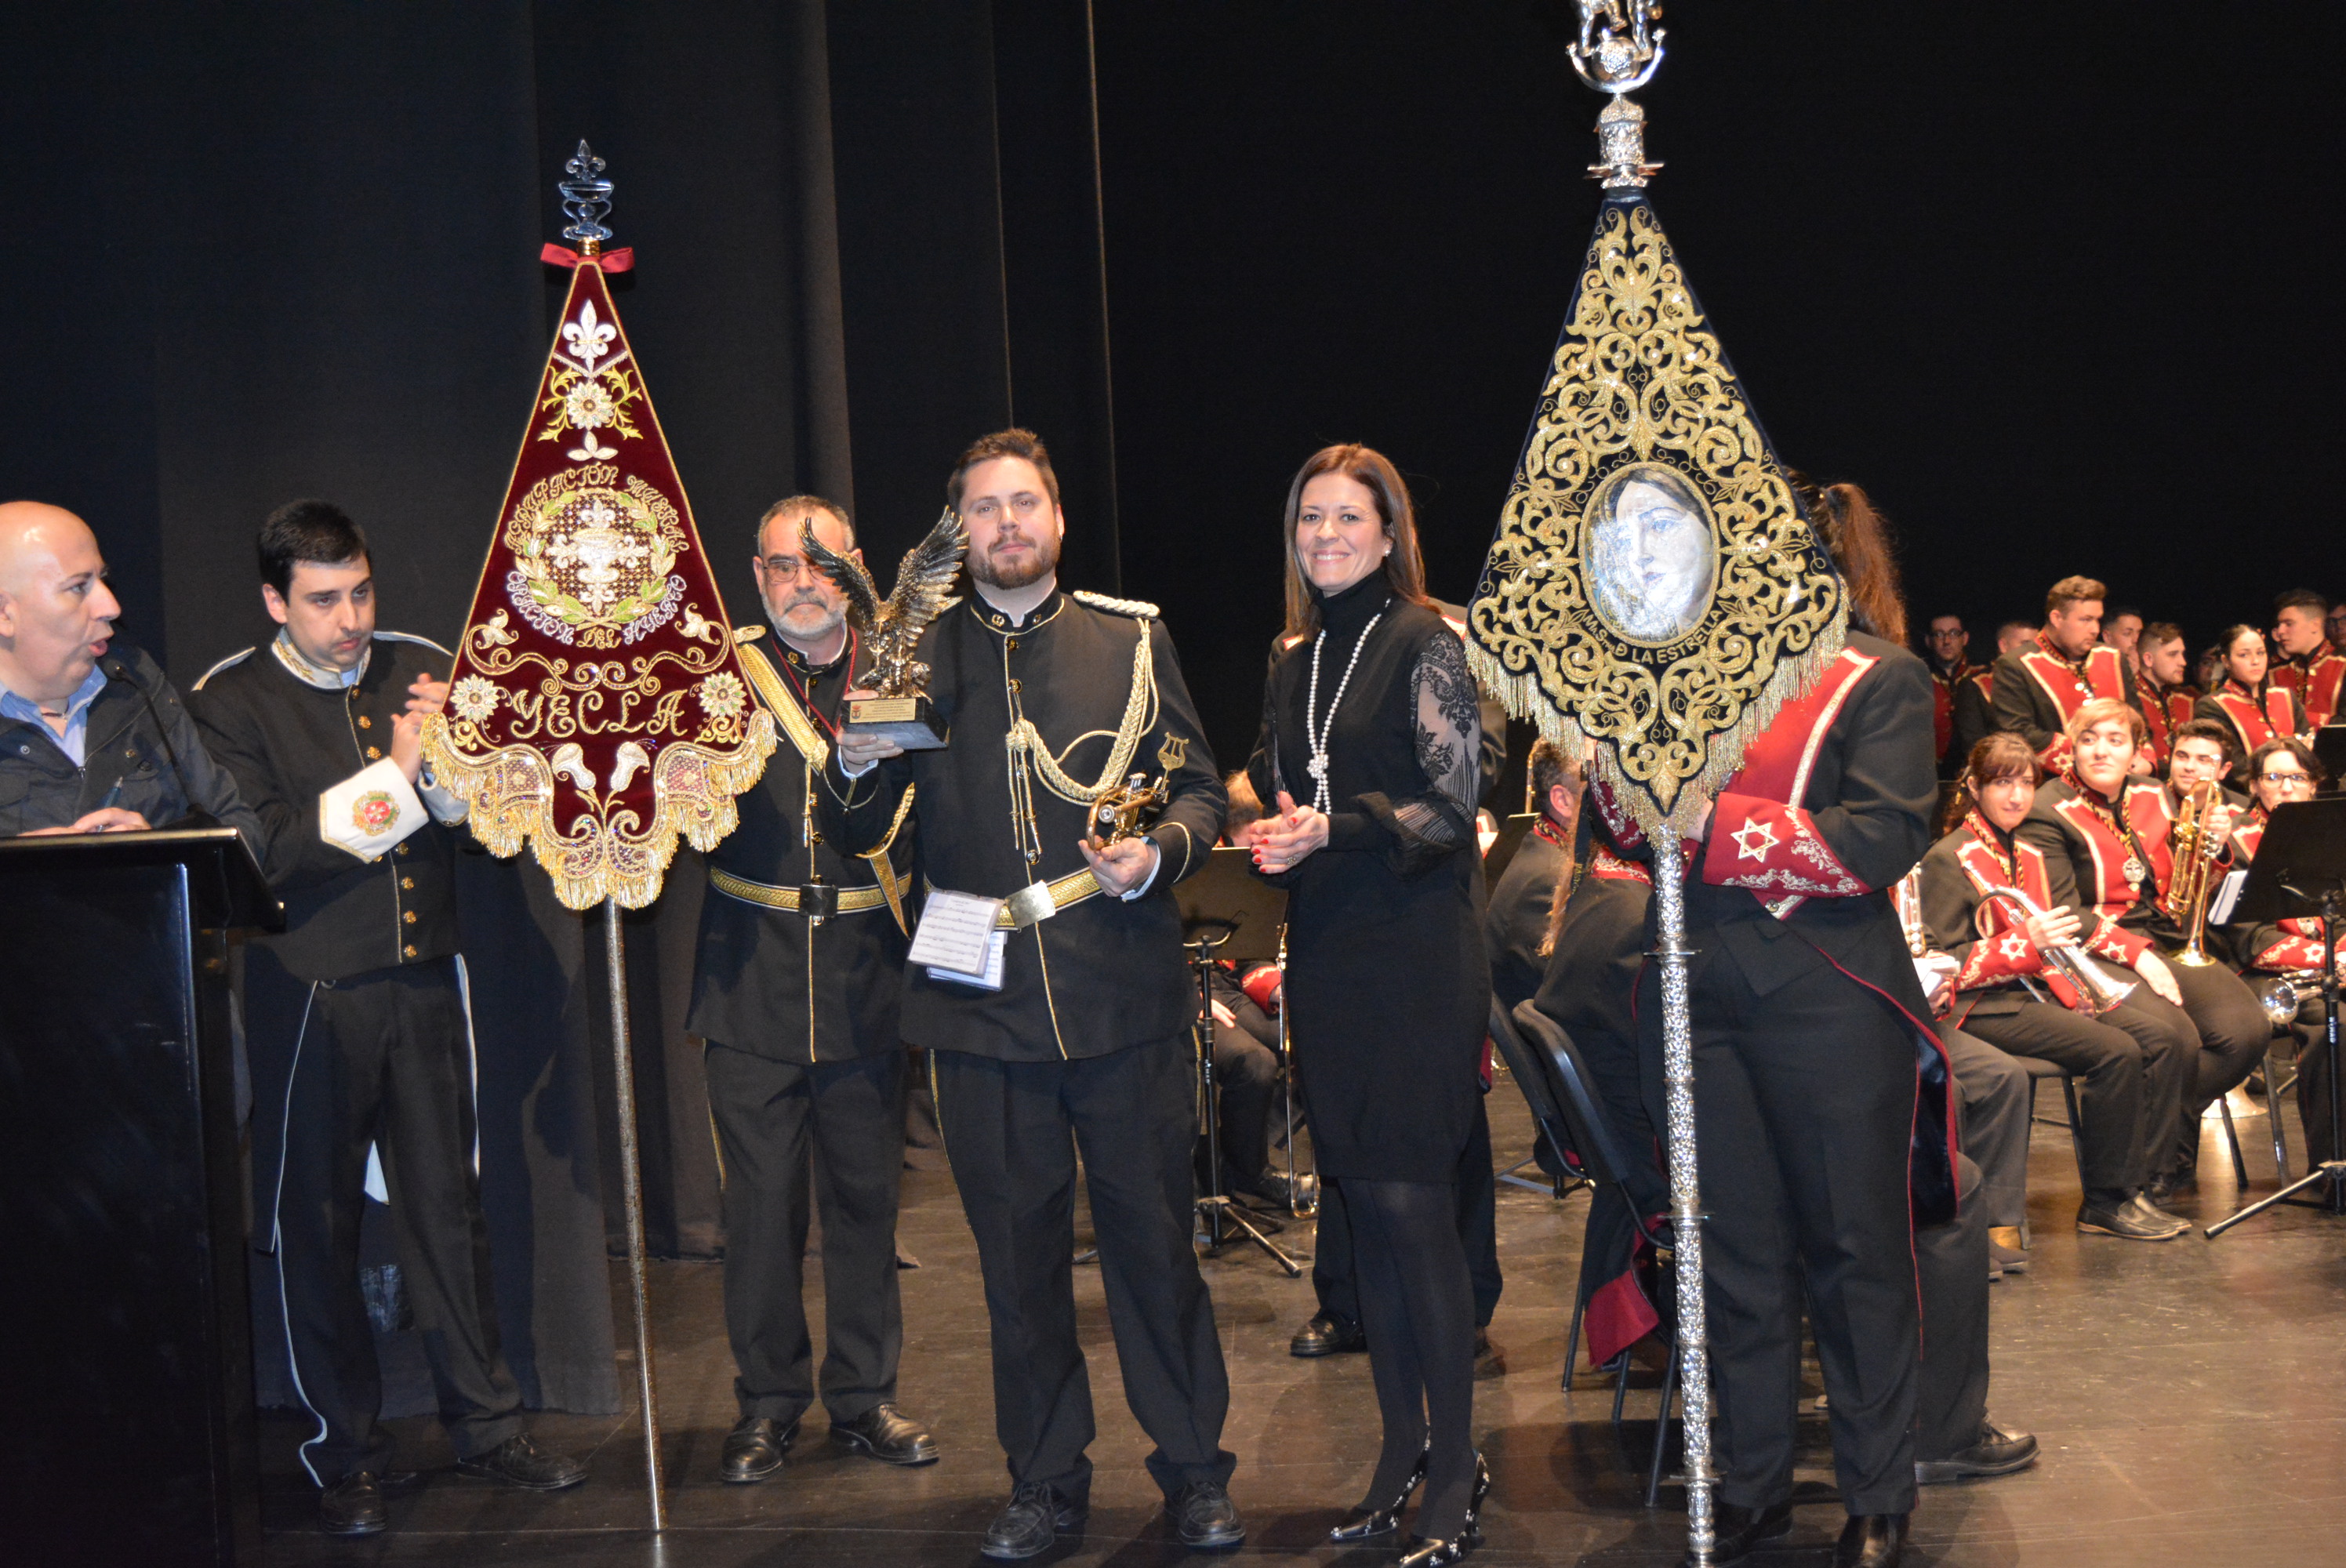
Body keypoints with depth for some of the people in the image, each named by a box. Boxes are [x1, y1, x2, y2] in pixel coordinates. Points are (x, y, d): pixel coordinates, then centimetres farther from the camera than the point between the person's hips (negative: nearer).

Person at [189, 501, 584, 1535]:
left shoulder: (421, 670, 6)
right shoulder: (228, 703, -4)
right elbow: (259, 854, -16)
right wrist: (392, 778, -17)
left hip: (424, 980, 3)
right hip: (309, 995, -3)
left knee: (448, 1205, 10)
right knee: (315, 1226, 4)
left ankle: (486, 1427, 22)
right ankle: (349, 1457, 18)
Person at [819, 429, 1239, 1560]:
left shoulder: (1132, 638, 7)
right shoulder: (916, 656, 7)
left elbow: (1198, 787, 9)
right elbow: (855, 835, 6)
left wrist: (1159, 852, -12)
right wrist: (857, 766, -15)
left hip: (1124, 997, -1)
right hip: (982, 1002, 1)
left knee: (1153, 1234, 5)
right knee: (1017, 1246, 9)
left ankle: (1193, 1471, 20)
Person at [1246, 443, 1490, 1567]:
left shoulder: (1425, 644, -5)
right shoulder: (1294, 661, 13)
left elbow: (1454, 804, -10)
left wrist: (1337, 833, -21)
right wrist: (1274, 839, -1)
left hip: (1416, 951, -6)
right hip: (1326, 955, 6)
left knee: (1413, 1204, -7)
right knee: (1365, 1206, 9)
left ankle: (1456, 1469, 4)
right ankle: (1402, 1446, 20)